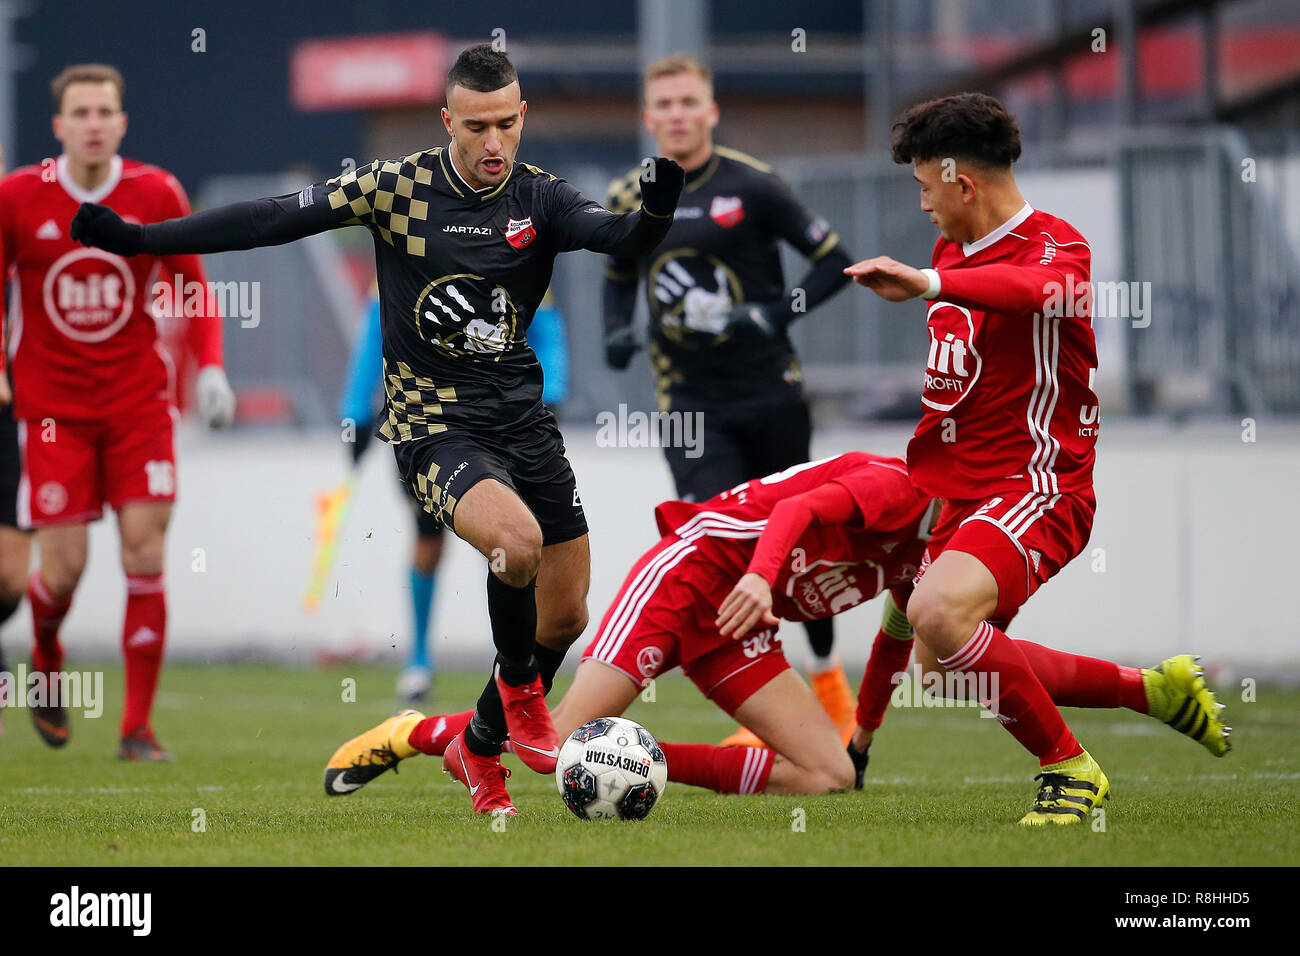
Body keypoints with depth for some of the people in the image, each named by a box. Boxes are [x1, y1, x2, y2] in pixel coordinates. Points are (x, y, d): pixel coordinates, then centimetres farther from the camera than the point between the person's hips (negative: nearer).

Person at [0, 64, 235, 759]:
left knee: (146, 556, -9)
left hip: (139, 401, 1)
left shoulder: (157, 195, -2)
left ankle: (137, 727, -2)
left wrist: (210, 369, -6)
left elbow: (193, 291, 8)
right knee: (63, 566, -6)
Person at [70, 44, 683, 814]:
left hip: (523, 417, 4)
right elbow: (277, 219, -9)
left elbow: (625, 238, -19)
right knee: (517, 539, -32)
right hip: (435, 428, -4)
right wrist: (139, 239, -13)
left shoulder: (541, 199, -3)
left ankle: (481, 747, 33)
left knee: (566, 618, 7)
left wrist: (661, 200, -43)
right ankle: (519, 687, -2)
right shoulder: (398, 187, -8)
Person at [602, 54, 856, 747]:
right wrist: (616, 332, 1)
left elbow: (835, 263, -4)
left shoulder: (751, 186, -8)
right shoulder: (628, 200, 3)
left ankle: (827, 677, 35)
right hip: (689, 402, 1)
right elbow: (619, 278, 22)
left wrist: (776, 314, -19)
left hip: (771, 396, -1)